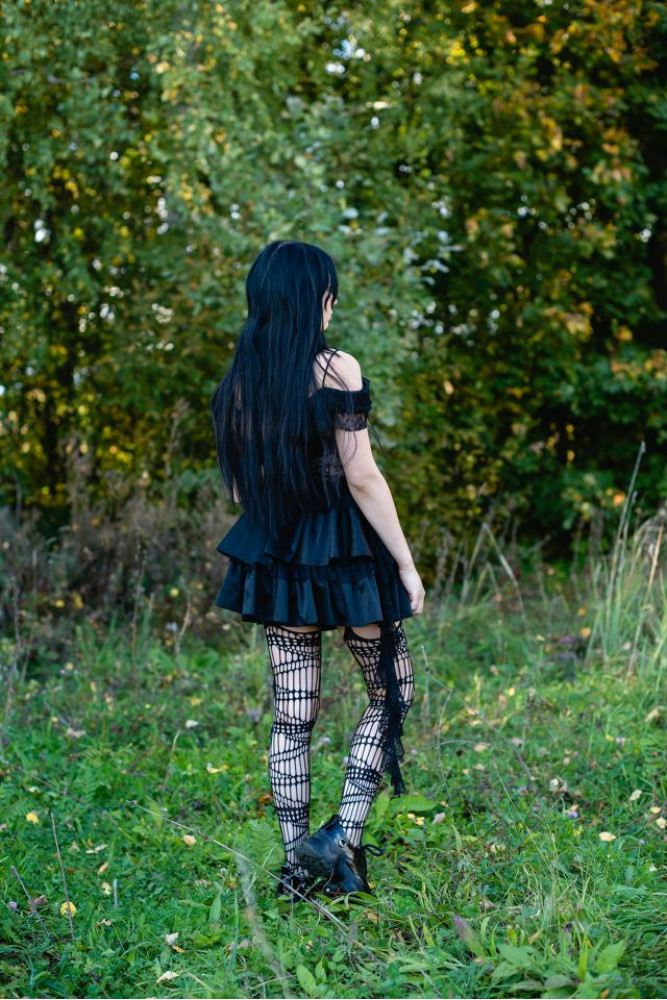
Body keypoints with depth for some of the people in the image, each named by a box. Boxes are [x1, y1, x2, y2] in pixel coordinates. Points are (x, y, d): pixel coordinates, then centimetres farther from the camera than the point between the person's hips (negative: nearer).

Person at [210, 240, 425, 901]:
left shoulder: (240, 379, 4)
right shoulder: (336, 369, -14)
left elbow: (238, 486, 10)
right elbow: (362, 479, -14)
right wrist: (407, 565, -7)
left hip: (275, 560, 6)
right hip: (345, 553, -5)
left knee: (291, 715, 10)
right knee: (393, 692, 11)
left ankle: (297, 867, 13)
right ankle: (342, 837, 0)